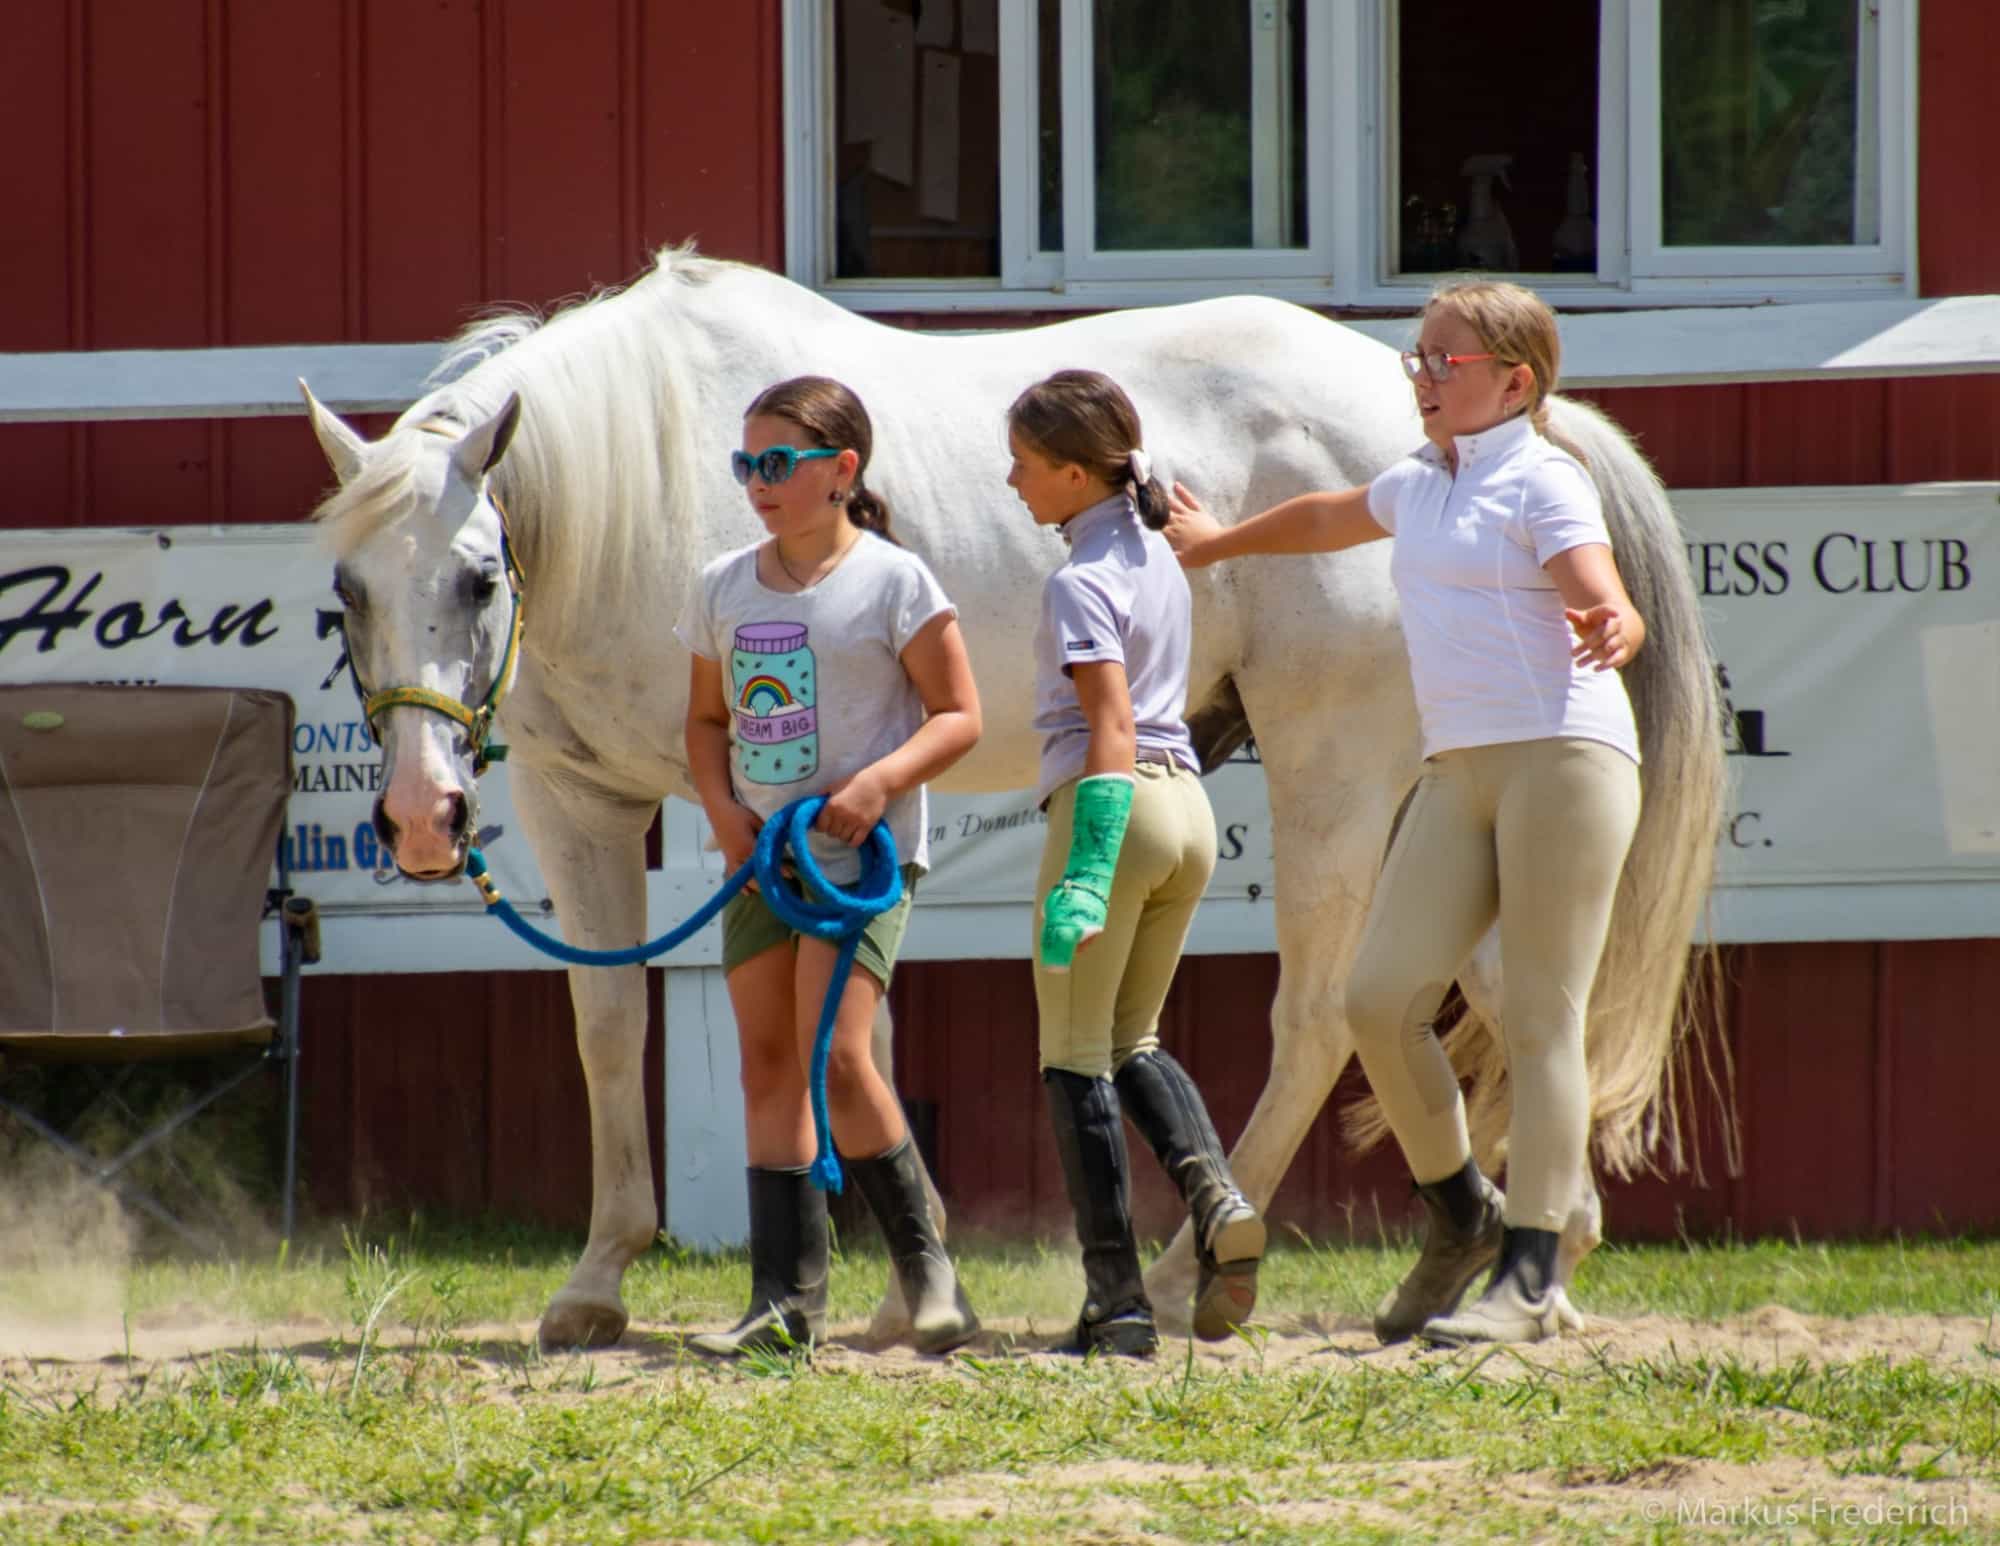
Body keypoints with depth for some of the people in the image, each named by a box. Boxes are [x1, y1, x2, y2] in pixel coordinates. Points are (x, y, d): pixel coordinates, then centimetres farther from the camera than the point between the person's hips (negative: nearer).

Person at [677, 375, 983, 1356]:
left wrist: (881, 780, -21)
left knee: (833, 1053, -17)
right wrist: (722, 806, -1)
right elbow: (707, 718, 18)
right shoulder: (725, 588, 9)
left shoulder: (893, 581, -7)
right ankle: (787, 1294, 8)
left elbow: (958, 714, -6)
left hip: (861, 852, -6)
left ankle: (922, 1259, -2)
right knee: (768, 1063, 5)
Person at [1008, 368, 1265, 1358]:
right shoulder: (1158, 559, 13)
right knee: (1133, 1041, 19)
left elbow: (1111, 728, -21)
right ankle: (1214, 1193, -9)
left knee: (1075, 1053, 1)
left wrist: (1085, 874, -25)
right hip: (1188, 802, 8)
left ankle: (1116, 1295, -2)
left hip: (1111, 801, -8)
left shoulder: (1082, 583, -14)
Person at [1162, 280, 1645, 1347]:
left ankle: (1531, 1278, -9)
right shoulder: (1420, 487, 20)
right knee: (1380, 999, -4)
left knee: (1540, 1019, -8)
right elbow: (1326, 519, 41)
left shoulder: (1543, 483, -3)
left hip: (1562, 757, -7)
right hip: (1458, 774, 7)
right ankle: (1460, 1216, 14)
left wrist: (1610, 630, -41)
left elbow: (1611, 603, -17)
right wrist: (1221, 541, 56)